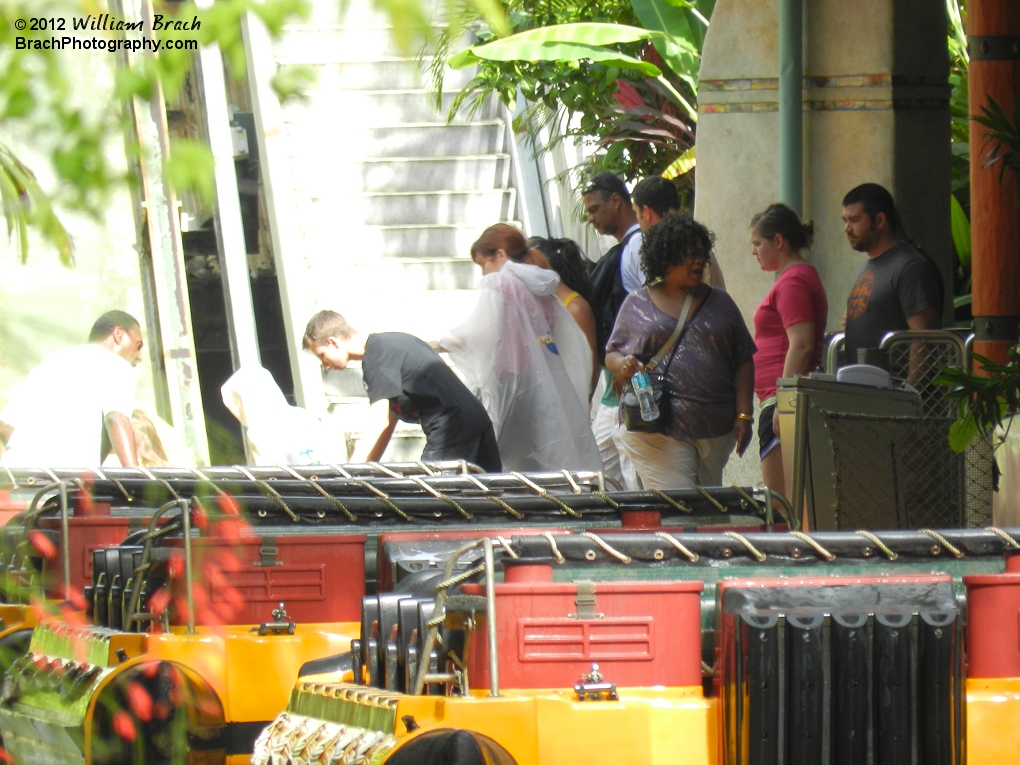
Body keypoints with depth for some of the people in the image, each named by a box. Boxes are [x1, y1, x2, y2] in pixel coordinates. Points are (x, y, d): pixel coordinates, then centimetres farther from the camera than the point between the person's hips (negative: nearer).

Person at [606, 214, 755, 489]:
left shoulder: (720, 303, 13)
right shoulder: (638, 305, 8)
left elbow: (743, 363, 12)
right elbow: (612, 355, 12)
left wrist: (743, 415, 2)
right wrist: (622, 364, -12)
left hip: (716, 432, 3)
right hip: (657, 433, -3)